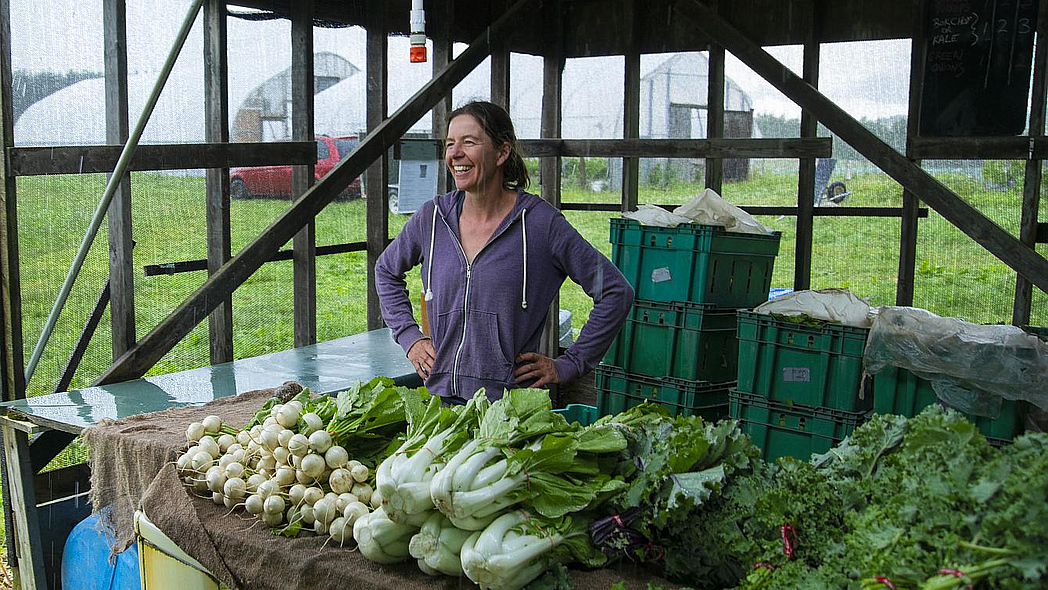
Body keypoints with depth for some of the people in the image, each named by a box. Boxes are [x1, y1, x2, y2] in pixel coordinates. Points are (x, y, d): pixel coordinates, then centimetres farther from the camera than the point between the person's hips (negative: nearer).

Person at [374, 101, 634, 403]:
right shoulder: (432, 217, 4)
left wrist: (567, 366, -3)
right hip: (440, 397, 3)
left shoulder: (540, 222, -8)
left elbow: (616, 291, -3)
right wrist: (409, 336, 12)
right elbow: (387, 270, 24)